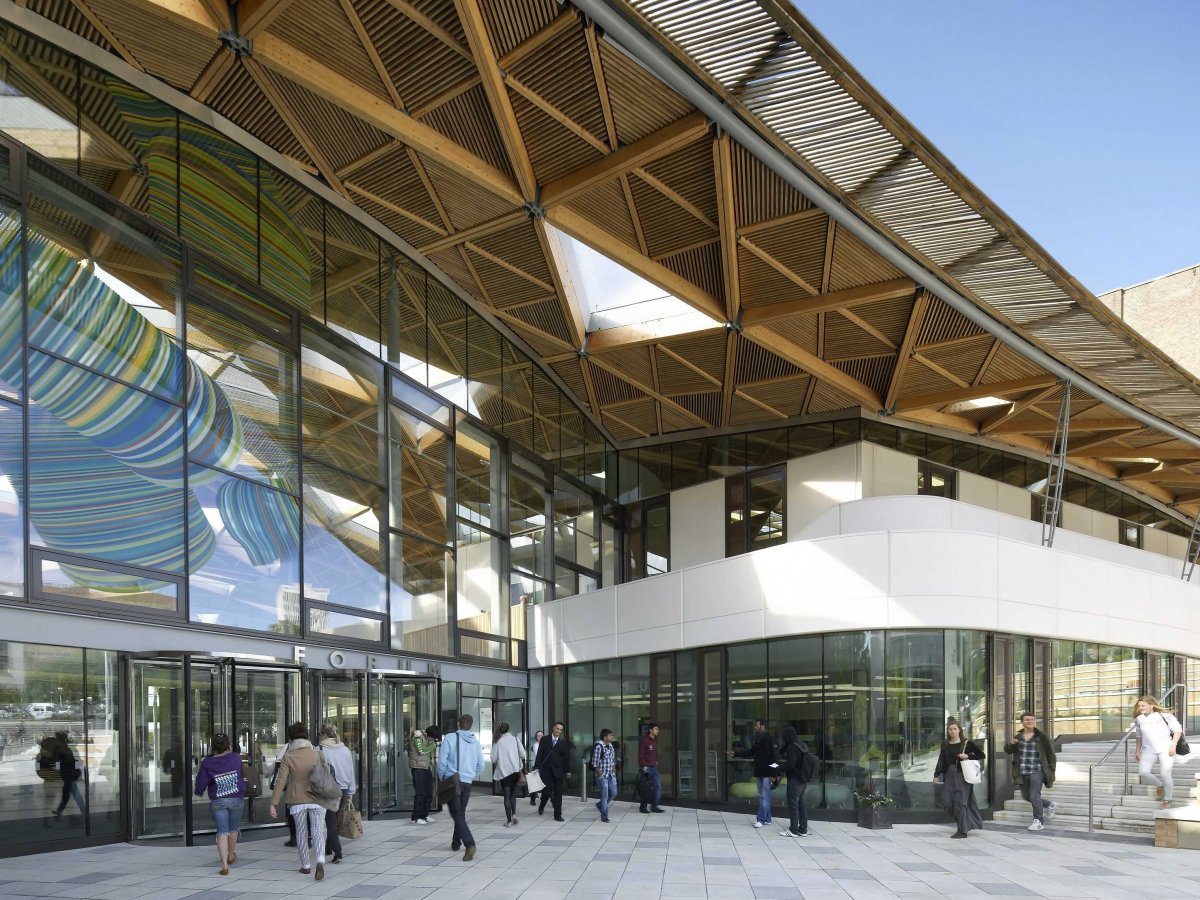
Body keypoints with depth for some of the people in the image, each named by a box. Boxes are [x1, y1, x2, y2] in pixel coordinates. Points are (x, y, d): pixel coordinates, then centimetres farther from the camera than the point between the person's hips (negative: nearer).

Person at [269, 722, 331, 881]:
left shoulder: (288, 757, -6)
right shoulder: (317, 754, -1)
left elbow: (281, 781, -10)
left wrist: (273, 804, -8)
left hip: (297, 800, -1)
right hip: (317, 798, 1)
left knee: (301, 832, 14)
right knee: (317, 831, 0)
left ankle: (306, 866, 22)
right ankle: (320, 861, -23)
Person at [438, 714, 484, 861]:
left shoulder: (450, 738, -9)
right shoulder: (475, 742, 6)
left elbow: (442, 762, -10)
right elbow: (480, 766, 10)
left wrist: (441, 778, 6)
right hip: (467, 783, 5)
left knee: (457, 814, -6)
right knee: (461, 813, 21)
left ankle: (469, 844, -23)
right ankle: (456, 842, 32)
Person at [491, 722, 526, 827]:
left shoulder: (497, 742, -4)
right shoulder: (515, 739, 0)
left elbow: (493, 759, -5)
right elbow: (523, 754, -3)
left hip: (503, 771, -1)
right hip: (515, 770, 1)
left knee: (507, 795, 4)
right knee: (513, 793, 18)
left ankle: (509, 821, 2)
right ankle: (514, 814, -1)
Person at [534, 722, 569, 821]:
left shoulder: (563, 742, 3)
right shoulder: (544, 739, 3)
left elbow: (566, 757, 4)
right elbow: (539, 754, 1)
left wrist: (567, 770, 3)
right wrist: (537, 767, -6)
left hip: (558, 771, 1)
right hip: (546, 770, -1)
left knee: (558, 793, 0)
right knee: (547, 791, 0)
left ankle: (558, 815, 8)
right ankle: (541, 805, 31)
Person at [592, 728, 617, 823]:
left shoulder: (611, 746, 10)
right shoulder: (598, 747, -14)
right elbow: (595, 763, -14)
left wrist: (614, 770, 9)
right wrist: (600, 774, -16)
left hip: (611, 775, 8)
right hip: (602, 776, -8)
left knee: (613, 793, 9)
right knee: (604, 795, -3)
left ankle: (600, 805, 32)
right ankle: (604, 816, 8)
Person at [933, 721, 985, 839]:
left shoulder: (966, 744, -2)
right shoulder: (945, 744, 10)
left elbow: (982, 755, -1)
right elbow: (941, 760, 12)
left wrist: (968, 756, -12)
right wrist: (936, 774, 4)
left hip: (962, 775, -5)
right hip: (949, 775, 5)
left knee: (960, 801, -7)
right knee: (947, 801, -1)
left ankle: (962, 830, 2)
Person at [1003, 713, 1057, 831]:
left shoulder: (1041, 737, -5)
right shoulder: (1018, 737, 5)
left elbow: (1050, 753, 1)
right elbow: (1008, 751, 9)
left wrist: (1051, 769, -1)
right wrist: (1010, 744, -13)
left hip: (1037, 771, -5)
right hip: (1023, 772, 5)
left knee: (1034, 796, -10)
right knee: (1026, 795, 15)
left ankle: (1039, 822, 3)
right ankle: (1048, 806, 37)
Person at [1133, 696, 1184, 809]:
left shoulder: (1164, 715, -2)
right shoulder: (1139, 719, 12)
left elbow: (1178, 730, -2)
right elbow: (1139, 736, 23)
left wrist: (1173, 745, -11)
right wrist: (1138, 750, 20)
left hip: (1166, 749, -4)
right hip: (1148, 749, 4)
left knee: (1165, 775, -11)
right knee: (1143, 772, -13)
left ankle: (1167, 800, 11)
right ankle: (1160, 786, 17)